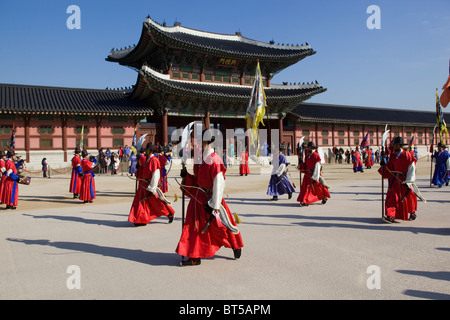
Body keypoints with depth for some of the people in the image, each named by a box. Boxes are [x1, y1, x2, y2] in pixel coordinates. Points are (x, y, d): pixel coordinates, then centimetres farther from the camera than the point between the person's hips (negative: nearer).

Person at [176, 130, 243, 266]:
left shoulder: (215, 160, -18)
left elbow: (219, 184, -20)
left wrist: (214, 205, -21)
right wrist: (186, 176, 2)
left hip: (210, 198, -8)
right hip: (198, 198, 8)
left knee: (218, 224, 1)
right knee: (195, 224, 9)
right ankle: (193, 256, 20)